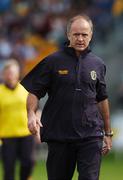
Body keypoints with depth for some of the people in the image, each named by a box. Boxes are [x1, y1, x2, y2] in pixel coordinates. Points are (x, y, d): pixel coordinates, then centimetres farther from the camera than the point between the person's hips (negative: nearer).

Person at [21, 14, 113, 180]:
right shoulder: (53, 61, 0)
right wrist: (31, 114, -19)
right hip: (58, 134, -1)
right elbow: (34, 92, 0)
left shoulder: (97, 64, 10)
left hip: (91, 135, 1)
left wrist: (108, 133, 19)